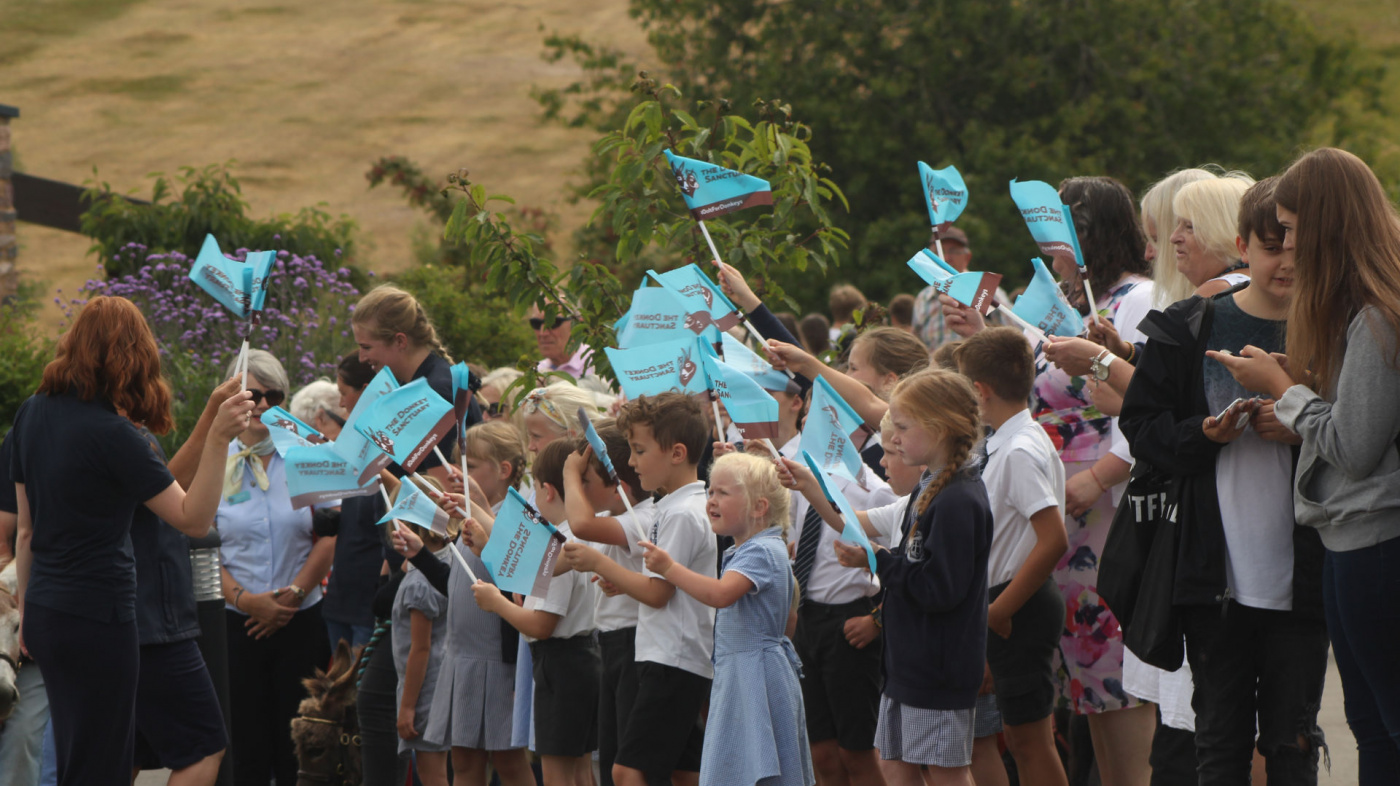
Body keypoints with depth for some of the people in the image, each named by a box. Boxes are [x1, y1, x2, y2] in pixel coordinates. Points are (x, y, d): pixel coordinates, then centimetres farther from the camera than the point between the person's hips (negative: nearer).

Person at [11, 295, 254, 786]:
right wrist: (218, 439, -25)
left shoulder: (33, 414, 5)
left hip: (46, 614, 8)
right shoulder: (111, 435, -18)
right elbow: (194, 519, -17)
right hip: (98, 617, -8)